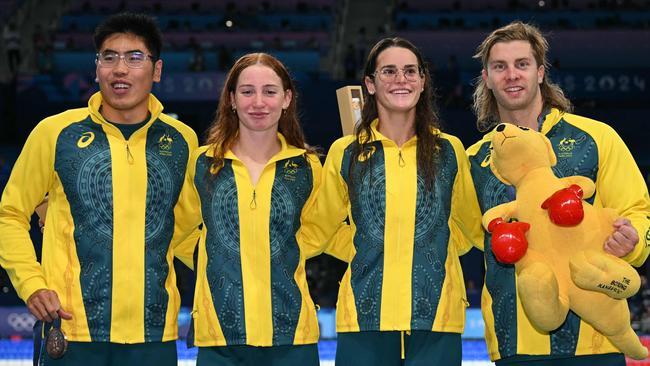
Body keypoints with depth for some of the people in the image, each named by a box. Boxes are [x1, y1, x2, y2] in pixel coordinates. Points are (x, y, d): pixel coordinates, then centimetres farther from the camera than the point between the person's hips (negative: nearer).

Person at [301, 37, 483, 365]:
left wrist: (431, 252, 10)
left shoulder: (449, 151, 9)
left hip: (436, 317, 0)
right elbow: (318, 230, 17)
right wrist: (363, 252, 7)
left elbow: (472, 226, 21)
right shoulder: (345, 153, 7)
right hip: (364, 316, 0)